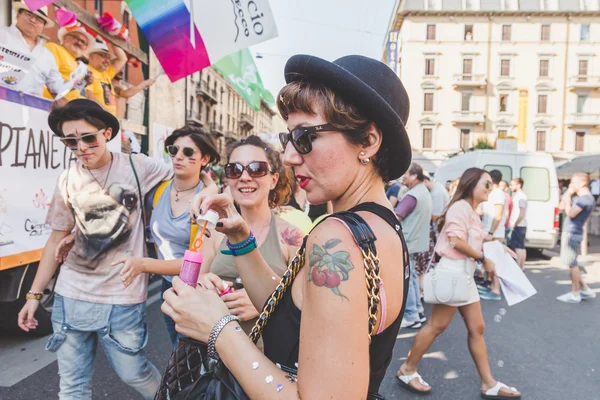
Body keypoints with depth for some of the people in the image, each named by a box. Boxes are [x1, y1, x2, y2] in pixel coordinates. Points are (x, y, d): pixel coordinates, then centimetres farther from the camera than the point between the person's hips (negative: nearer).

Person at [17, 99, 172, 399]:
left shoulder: (137, 167, -7)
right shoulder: (67, 181, 2)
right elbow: (57, 240, 10)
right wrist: (34, 294, 11)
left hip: (123, 297, -3)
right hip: (70, 295, 3)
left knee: (133, 373, 9)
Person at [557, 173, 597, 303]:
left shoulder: (586, 198, -16)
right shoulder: (579, 197, 16)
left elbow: (570, 213, -23)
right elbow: (562, 207, 22)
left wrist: (568, 197, -12)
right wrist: (568, 194, 11)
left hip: (572, 234, -10)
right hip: (570, 233, 10)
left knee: (572, 264, -4)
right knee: (572, 264, 17)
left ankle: (575, 294, 4)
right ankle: (586, 290, 23)